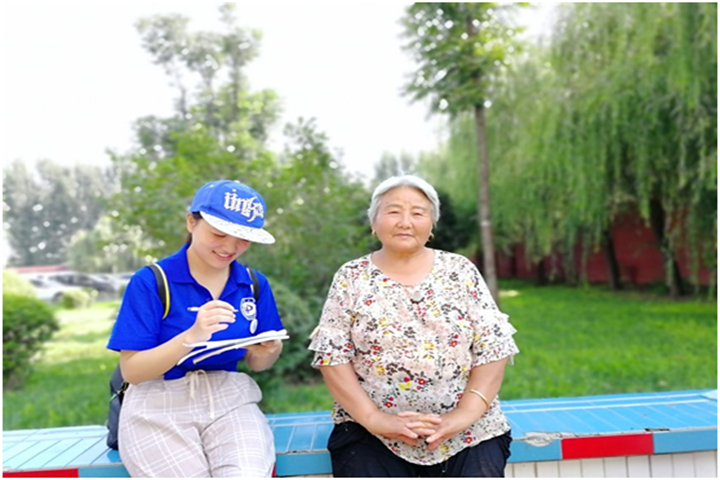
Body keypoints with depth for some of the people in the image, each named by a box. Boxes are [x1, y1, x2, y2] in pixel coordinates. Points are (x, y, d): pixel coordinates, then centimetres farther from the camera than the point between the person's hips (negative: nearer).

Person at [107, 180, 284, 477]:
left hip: (230, 403, 2)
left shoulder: (254, 284, 5)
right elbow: (131, 371, -10)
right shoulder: (150, 282, -6)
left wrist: (265, 353, -11)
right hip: (159, 412, -2)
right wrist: (191, 336, -25)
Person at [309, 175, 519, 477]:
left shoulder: (461, 271, 5)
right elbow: (332, 356, -2)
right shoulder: (351, 278, 4)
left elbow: (492, 349, 1)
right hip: (371, 432, 0)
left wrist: (464, 415, -11)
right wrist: (374, 418, -13)